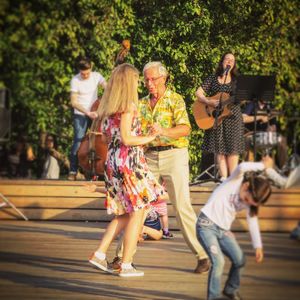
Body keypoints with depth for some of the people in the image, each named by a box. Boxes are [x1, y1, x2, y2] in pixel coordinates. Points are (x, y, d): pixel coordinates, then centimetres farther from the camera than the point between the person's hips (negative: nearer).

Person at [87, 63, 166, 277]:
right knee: (137, 213, 0)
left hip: (113, 159, 8)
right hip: (129, 161, -8)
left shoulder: (108, 106, 12)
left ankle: (100, 254, 11)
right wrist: (149, 138, -6)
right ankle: (126, 265, 0)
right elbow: (126, 139, -18)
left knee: (124, 213, 17)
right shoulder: (128, 105, -13)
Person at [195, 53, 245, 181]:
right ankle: (223, 178, -3)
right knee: (219, 149, -3)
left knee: (232, 149, -5)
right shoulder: (212, 79, 8)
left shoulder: (237, 80, 10)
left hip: (233, 116, 0)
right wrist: (209, 102, -14)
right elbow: (198, 93, 2)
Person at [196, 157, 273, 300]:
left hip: (223, 231, 7)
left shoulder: (250, 201, 4)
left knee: (239, 259, 7)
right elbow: (242, 167, -31)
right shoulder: (236, 180, -12)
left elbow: (253, 221, 10)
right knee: (218, 261, -19)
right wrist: (262, 165, -20)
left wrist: (258, 246, 7)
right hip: (207, 225, -7)